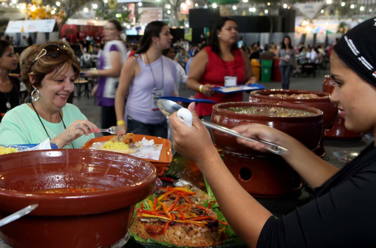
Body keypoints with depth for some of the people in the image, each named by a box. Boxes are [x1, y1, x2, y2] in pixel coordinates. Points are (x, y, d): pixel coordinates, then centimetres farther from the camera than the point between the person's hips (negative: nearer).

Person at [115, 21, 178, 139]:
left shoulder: (170, 64, 7)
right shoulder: (134, 63, -8)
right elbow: (120, 94, -6)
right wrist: (120, 122, -13)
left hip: (161, 124, 5)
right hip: (137, 123, -5)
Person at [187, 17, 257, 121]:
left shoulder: (241, 55, 13)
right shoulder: (205, 55, -2)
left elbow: (250, 76, 25)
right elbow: (191, 80, -4)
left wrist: (252, 81, 2)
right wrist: (202, 88, -24)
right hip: (209, 109, -4)